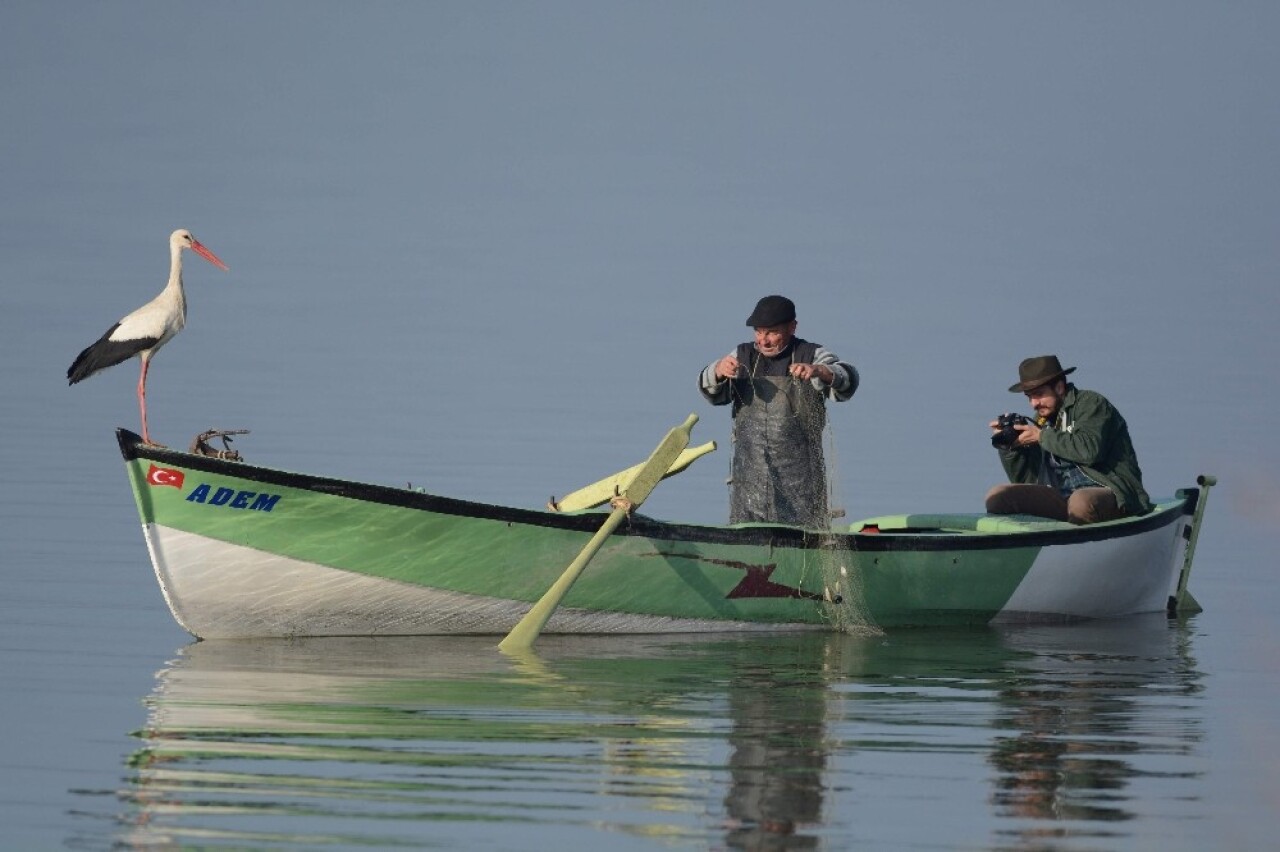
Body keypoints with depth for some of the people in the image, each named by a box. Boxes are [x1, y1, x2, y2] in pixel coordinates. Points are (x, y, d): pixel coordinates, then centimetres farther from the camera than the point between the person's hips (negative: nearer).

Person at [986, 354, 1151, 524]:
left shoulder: (1091, 403, -1)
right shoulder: (1043, 421, 19)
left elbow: (1090, 450, -21)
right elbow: (1025, 480, 20)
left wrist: (1042, 436, -12)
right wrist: (1007, 446, 3)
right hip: (1063, 496, 7)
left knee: (1081, 501, -44)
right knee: (997, 496, -10)